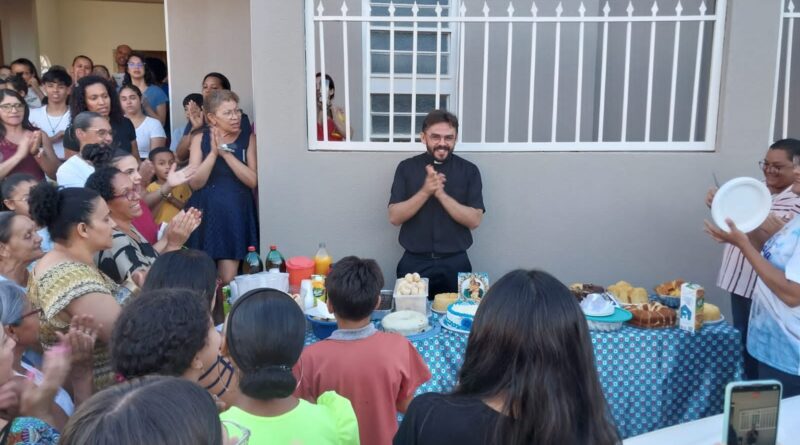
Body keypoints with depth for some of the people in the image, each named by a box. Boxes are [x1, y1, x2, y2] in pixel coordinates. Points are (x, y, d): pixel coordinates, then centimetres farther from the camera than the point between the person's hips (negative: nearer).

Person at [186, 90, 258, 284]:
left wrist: (226, 153, -16)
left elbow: (253, 180, -9)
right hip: (206, 212, 1)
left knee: (227, 279, -3)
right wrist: (214, 152, -15)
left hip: (236, 213, -1)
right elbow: (195, 183, -5)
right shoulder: (200, 139, 4)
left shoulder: (248, 138, 3)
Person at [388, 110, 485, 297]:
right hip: (414, 263, 0)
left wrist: (441, 194, -18)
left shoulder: (469, 170, 0)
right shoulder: (406, 168, 1)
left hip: (455, 264, 0)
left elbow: (474, 220, -7)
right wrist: (425, 192, -18)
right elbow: (394, 217, -5)